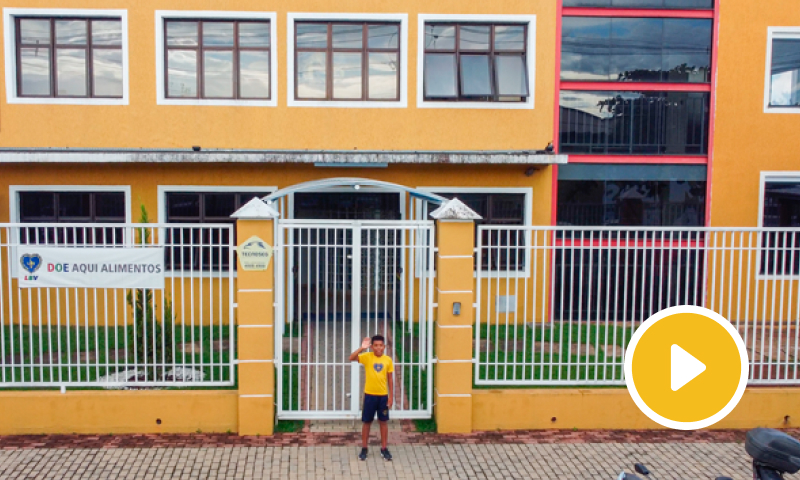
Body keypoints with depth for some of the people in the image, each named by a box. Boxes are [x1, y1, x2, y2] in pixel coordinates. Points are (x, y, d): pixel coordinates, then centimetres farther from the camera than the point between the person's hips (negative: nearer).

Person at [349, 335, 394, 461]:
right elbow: (351, 358, -24)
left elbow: (390, 379, 4)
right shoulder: (367, 357, -9)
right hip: (369, 395, -1)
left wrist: (391, 396, 2)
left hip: (383, 395, 2)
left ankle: (384, 449, 23)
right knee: (367, 422, 8)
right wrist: (362, 348, -35)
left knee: (383, 422, 10)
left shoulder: (388, 360, -2)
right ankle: (364, 449, 22)